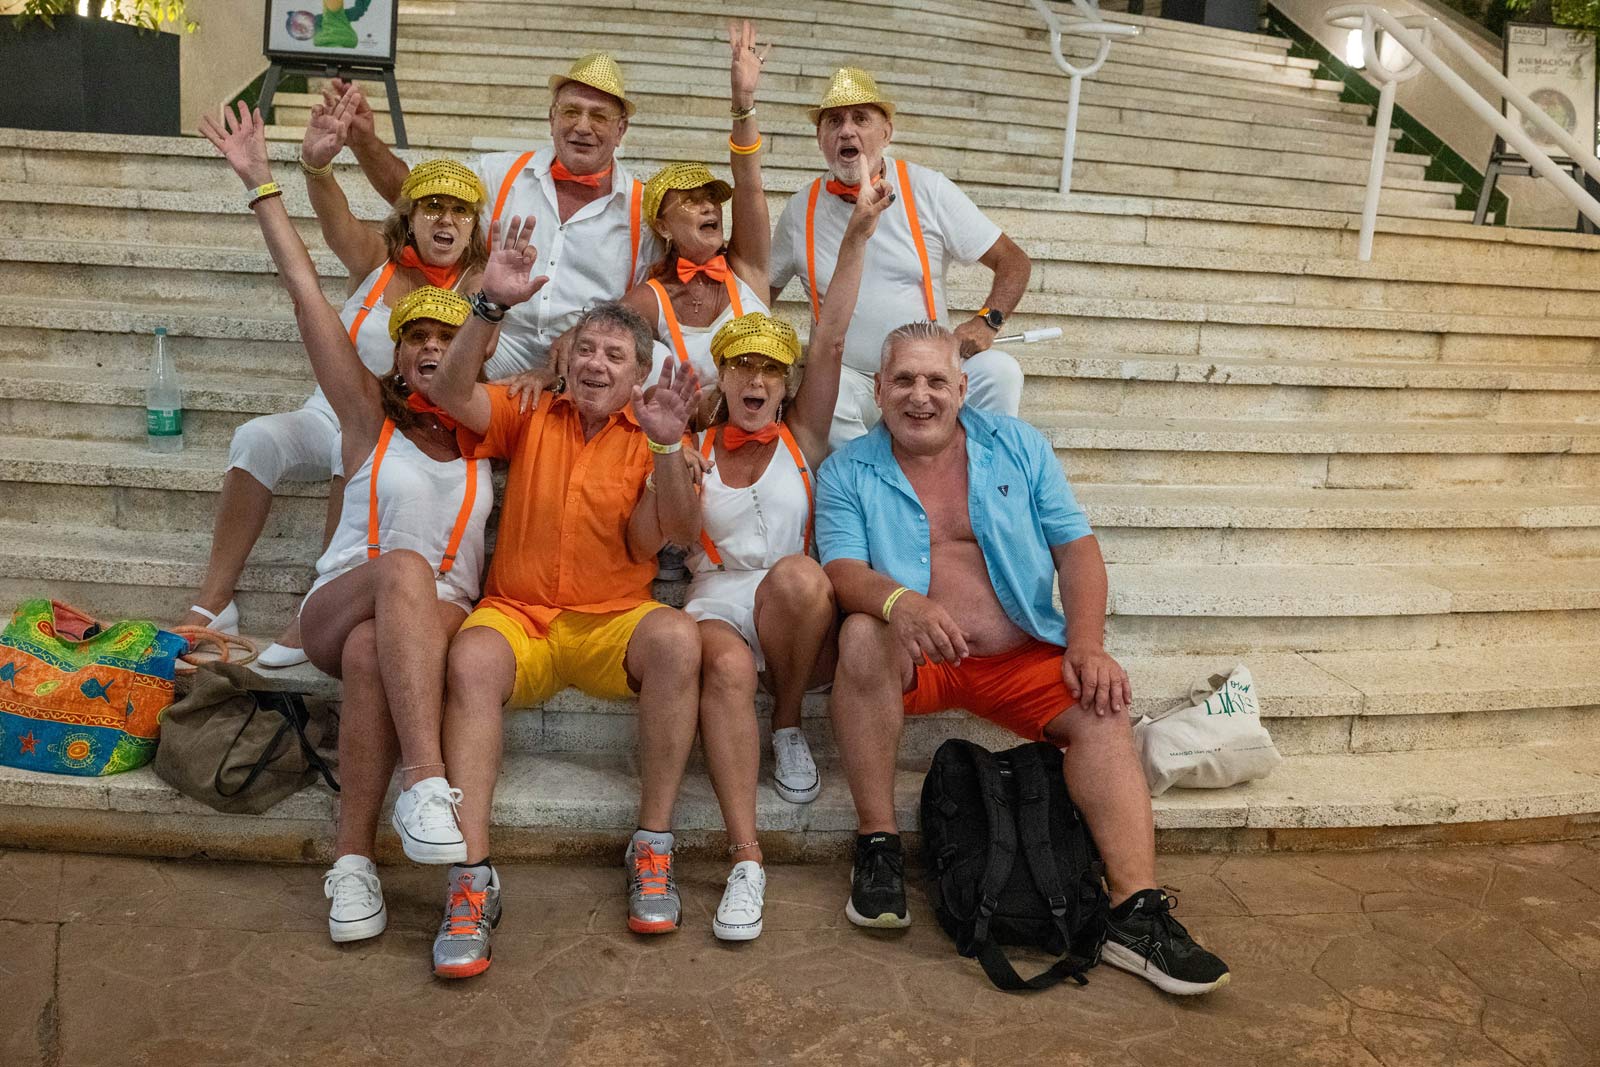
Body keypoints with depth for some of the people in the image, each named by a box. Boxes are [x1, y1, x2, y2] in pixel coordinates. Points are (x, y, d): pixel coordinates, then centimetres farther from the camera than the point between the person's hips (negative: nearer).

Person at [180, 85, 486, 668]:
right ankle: (213, 604, -17)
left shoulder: (476, 285, -4)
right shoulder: (377, 259, 0)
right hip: (331, 416, 3)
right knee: (259, 436, -26)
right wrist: (316, 165, -44)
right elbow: (335, 216, -21)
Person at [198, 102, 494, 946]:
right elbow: (308, 297, 6)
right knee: (404, 565, -37)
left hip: (437, 619, 1)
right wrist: (260, 184, 5)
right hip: (339, 605, -1)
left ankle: (354, 862, -36)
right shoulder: (369, 417, 10)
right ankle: (425, 785, -48)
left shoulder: (486, 438, 17)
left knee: (372, 651, -36)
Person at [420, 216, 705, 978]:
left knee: (676, 636, -32)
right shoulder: (530, 418, 11)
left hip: (613, 623, 0)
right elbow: (449, 394, -7)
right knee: (472, 656, -34)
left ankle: (652, 849, -21)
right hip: (517, 617, 0)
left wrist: (666, 446, -25)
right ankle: (472, 879, -30)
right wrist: (492, 305, -20)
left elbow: (674, 534, -9)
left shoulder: (646, 441, 7)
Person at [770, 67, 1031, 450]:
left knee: (1000, 371, -27)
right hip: (851, 380, 0)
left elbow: (1014, 262, 3)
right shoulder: (801, 210, 4)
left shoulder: (927, 190, 0)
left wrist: (985, 321, -16)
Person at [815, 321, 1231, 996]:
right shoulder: (848, 472, 4)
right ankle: (877, 845, -22)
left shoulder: (1018, 447, 10)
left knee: (1102, 711, -23)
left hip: (1022, 657, 2)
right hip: (912, 660, -2)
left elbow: (1076, 547, 5)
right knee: (862, 636, -32)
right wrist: (899, 603, -34)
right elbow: (844, 569, -10)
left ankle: (1136, 914, -24)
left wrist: (1087, 645, -10)